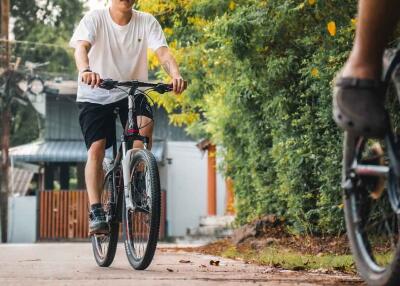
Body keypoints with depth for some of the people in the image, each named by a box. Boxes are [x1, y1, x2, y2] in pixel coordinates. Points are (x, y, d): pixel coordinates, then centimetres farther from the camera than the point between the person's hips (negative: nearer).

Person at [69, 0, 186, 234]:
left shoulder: (147, 22, -7)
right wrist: (85, 70, -51)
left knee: (146, 123, -28)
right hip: (95, 95, -1)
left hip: (131, 92, 1)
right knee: (96, 149, -15)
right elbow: (81, 47, -28)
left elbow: (163, 52, -20)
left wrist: (176, 75, -41)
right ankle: (96, 213, -12)